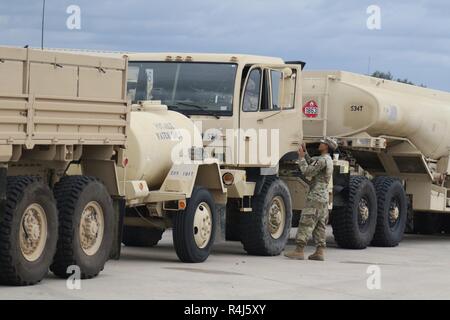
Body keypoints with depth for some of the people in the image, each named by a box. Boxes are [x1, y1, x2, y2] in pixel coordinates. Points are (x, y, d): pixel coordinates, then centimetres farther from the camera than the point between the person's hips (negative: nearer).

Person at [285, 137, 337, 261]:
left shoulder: (323, 160, -16)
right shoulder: (328, 160, 16)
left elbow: (307, 172, -17)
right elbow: (311, 163, 29)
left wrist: (302, 157, -6)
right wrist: (305, 153, 16)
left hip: (315, 197, -10)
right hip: (324, 197, 10)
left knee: (306, 223, -9)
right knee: (320, 226, 9)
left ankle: (299, 251, -12)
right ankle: (320, 252, 6)